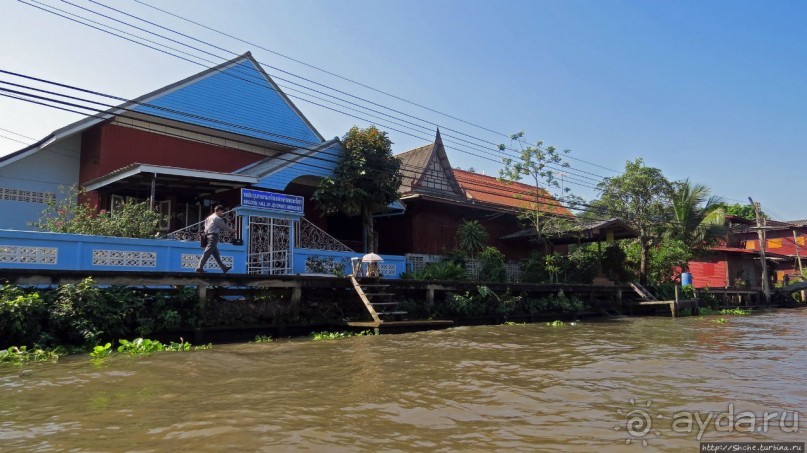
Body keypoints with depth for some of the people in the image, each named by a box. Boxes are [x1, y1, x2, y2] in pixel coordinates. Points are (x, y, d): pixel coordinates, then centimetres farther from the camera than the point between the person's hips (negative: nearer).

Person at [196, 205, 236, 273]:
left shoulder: (209, 217, 17)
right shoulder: (218, 218, -8)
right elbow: (224, 226, -2)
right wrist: (232, 230, 13)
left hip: (208, 235, 10)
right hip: (213, 236, -10)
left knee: (216, 253, 12)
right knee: (207, 253, -11)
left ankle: (224, 267, 19)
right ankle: (199, 267, -14)